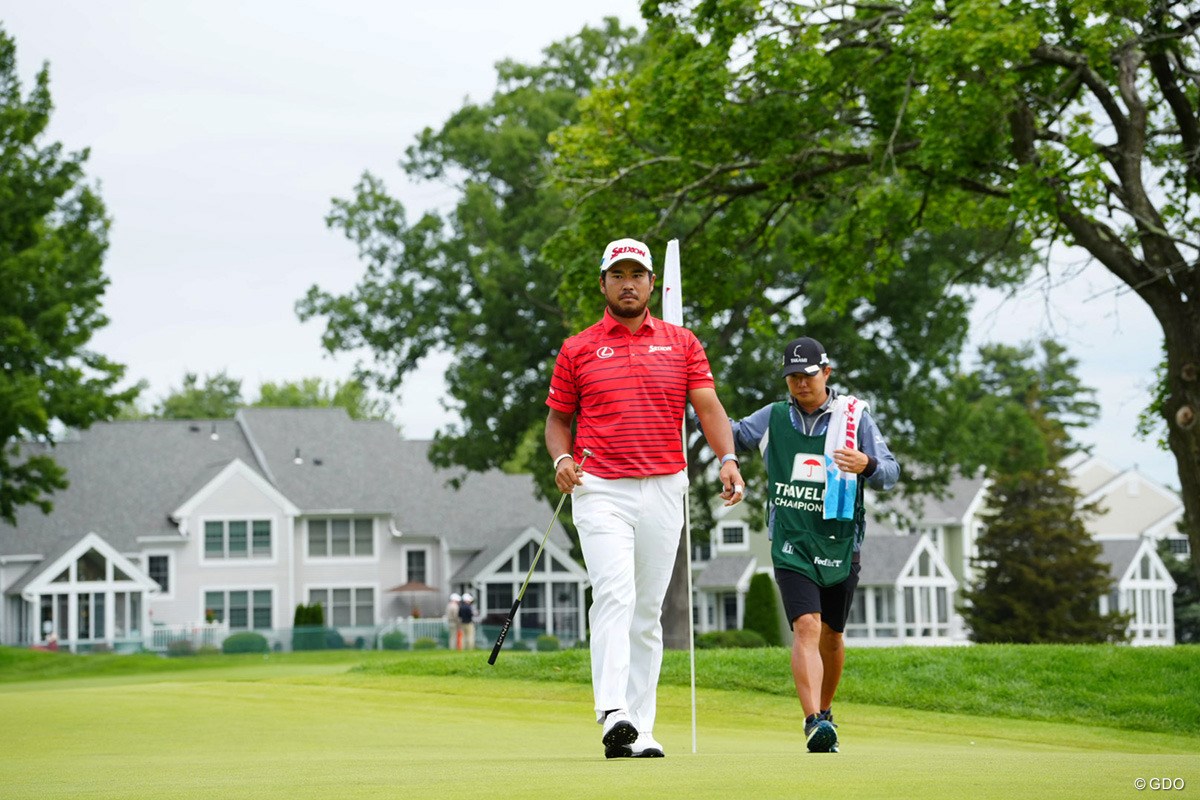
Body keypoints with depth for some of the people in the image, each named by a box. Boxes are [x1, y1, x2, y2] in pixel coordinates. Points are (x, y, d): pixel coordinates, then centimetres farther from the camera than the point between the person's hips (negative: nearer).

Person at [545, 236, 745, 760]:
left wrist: (727, 457, -16)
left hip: (664, 490, 2)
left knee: (648, 611, 6)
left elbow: (708, 405, 2)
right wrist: (561, 458, -7)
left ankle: (640, 732, 10)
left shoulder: (682, 343, 10)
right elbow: (558, 418, 14)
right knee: (615, 595, -21)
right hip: (600, 490, -2)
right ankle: (613, 716, -31)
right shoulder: (577, 350, 8)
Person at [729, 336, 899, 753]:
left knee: (831, 636, 13)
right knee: (806, 628, -19)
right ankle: (814, 721, -29)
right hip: (792, 546, 0)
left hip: (840, 545, 1)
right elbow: (731, 435, 16)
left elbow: (891, 472, -5)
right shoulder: (773, 418, 5)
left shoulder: (854, 416, -1)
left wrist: (867, 464, -28)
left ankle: (825, 711, 36)